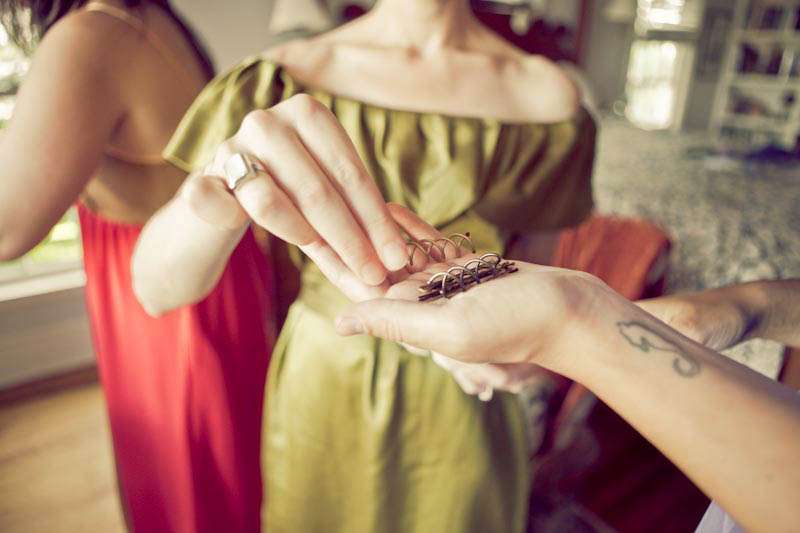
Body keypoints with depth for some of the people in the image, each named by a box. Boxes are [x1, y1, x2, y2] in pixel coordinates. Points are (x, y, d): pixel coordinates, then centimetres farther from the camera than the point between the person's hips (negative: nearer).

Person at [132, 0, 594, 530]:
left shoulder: (546, 95, -9)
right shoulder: (283, 79, -11)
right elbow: (157, 291, -17)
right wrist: (216, 188, -37)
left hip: (461, 410, 1)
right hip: (318, 391, 1)